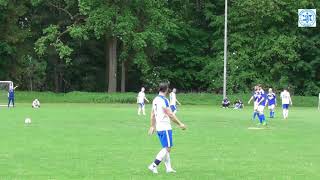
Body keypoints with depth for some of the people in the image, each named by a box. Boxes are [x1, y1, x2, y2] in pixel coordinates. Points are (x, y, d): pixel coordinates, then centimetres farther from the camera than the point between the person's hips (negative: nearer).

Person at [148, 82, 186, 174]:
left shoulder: (155, 100, 11)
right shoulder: (164, 100, -15)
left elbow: (152, 114, 16)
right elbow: (170, 114, -16)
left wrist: (152, 126, 22)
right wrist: (180, 124, -10)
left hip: (158, 128, 9)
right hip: (165, 128, -9)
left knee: (165, 148, 15)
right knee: (167, 148, -5)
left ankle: (168, 168, 16)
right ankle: (153, 166, -11)